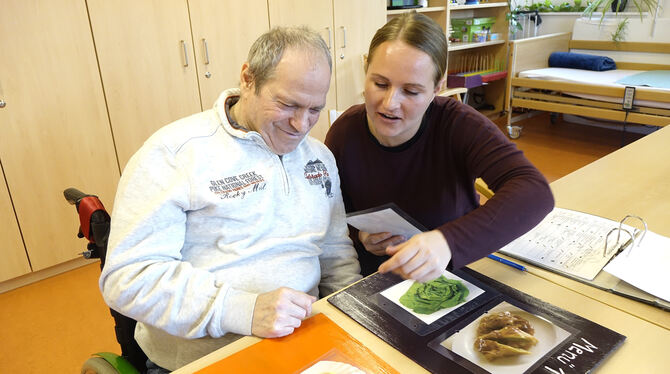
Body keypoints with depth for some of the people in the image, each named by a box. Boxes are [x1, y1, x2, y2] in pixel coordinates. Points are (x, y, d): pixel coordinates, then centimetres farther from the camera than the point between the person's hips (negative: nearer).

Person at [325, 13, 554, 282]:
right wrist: (359, 236, -20)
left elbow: (535, 192, -34)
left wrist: (449, 241, -49)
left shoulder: (460, 126, -20)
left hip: (460, 268, 0)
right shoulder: (344, 133, -12)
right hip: (374, 275, 1)